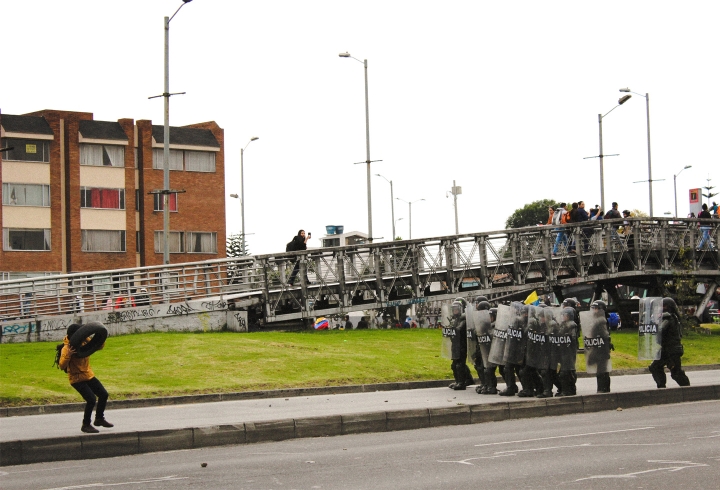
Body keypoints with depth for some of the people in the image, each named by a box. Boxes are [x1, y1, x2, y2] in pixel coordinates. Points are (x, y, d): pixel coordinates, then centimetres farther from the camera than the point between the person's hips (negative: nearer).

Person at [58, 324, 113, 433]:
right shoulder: (66, 348, -21)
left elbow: (99, 346, 13)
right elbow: (62, 366, -29)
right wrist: (68, 355, -44)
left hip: (88, 375, 8)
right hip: (77, 379, -8)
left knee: (103, 394, 9)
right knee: (91, 399, -18)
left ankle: (99, 419, 29)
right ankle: (86, 425, -2)